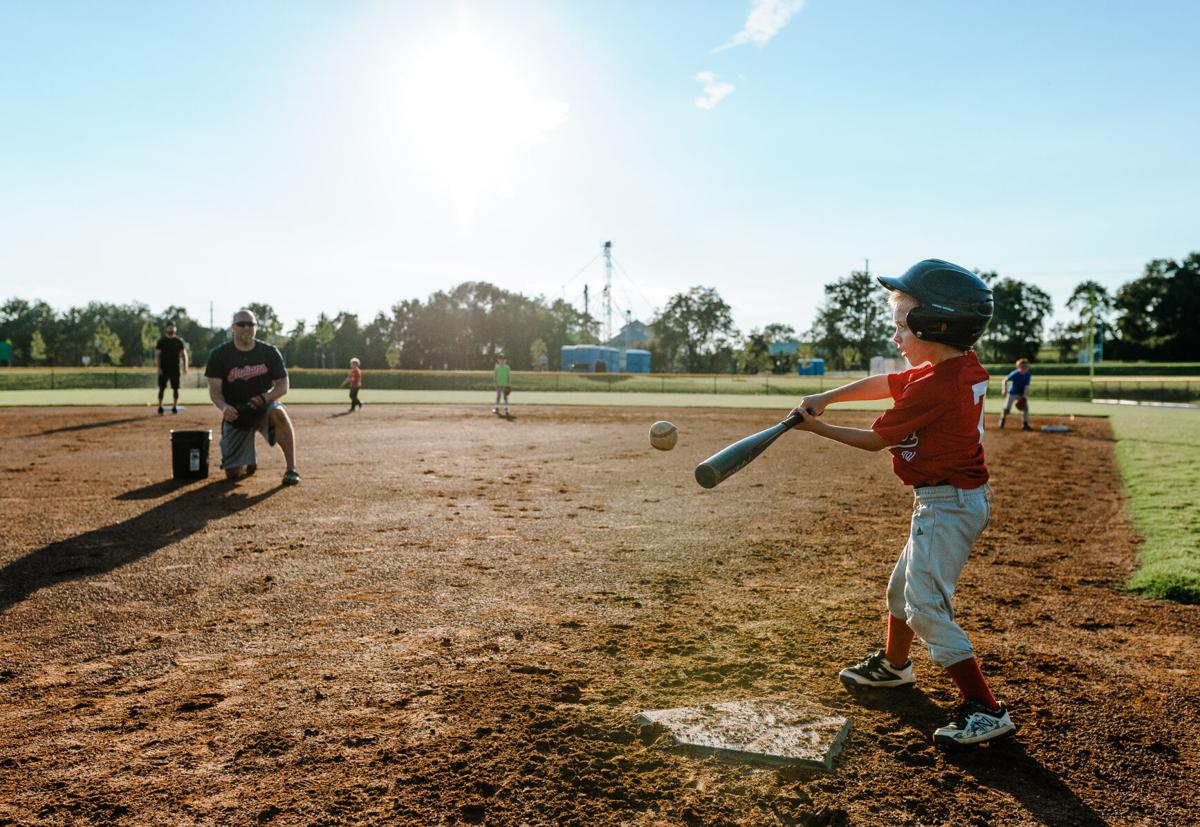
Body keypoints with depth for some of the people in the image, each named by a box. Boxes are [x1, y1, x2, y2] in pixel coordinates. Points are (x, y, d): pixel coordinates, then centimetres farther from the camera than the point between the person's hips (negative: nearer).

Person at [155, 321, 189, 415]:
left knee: (175, 388, 3)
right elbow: (157, 355, 0)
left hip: (175, 368, 1)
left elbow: (183, 354, 7)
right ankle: (160, 407, 3)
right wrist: (158, 367, -12)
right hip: (164, 368, -1)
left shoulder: (179, 341, 6)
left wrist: (185, 366, -5)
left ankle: (174, 407, 12)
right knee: (162, 388, -2)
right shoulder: (161, 341, 3)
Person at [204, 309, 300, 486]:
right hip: (235, 413, 1)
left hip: (264, 406, -1)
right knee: (233, 473, -6)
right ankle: (249, 463, 34)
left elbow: (282, 386, -6)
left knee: (278, 413, -39)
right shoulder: (219, 355, -6)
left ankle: (291, 469, -30)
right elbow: (214, 390, -11)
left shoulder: (270, 352, -5)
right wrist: (223, 407, -34)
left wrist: (264, 398, -27)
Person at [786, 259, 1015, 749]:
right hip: (956, 499, 10)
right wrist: (826, 397, 4)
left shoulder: (932, 387, -25)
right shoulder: (967, 368, 4)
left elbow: (874, 440, -13)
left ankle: (984, 710, -5)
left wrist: (816, 427, -2)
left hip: (947, 505, -10)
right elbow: (885, 384, 13)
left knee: (925, 606, -9)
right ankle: (893, 666, 45)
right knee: (903, 585, 24)